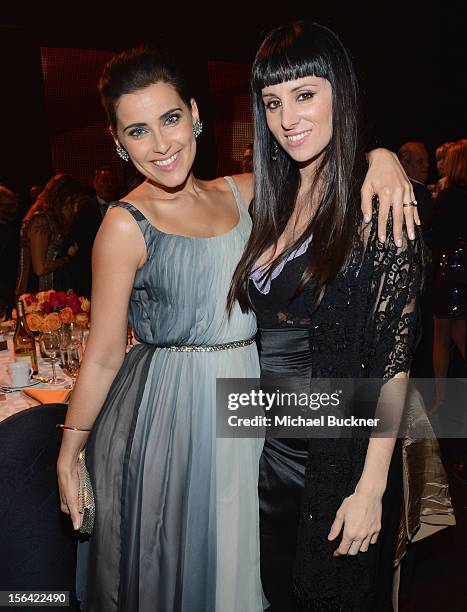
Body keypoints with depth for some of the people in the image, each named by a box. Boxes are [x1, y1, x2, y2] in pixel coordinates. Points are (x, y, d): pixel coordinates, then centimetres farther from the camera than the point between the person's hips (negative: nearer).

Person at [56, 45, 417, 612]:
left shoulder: (240, 194, 2)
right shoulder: (126, 226, -13)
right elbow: (103, 356, -9)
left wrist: (379, 156, -10)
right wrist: (68, 453, -7)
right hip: (163, 413, -4)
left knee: (238, 560, 22)